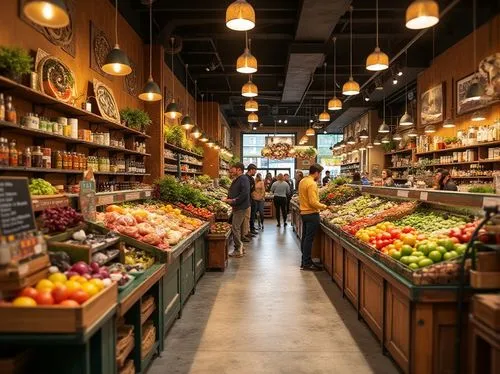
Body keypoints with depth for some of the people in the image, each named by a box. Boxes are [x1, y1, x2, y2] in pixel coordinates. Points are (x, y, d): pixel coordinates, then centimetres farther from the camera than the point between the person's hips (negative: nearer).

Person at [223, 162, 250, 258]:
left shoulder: (243, 179, -14)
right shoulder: (236, 180, 16)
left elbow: (245, 193, -25)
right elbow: (232, 193, 22)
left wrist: (234, 201, -24)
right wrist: (228, 199, 4)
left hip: (241, 207, -10)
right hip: (236, 207, 10)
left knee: (235, 228, -9)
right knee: (237, 228, 15)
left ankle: (238, 250, -1)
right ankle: (240, 247, 25)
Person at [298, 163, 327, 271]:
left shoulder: (302, 181, 11)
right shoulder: (312, 184, -18)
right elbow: (313, 202, -23)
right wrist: (324, 206, -13)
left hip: (303, 212, 10)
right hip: (312, 214, -10)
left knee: (305, 237, 14)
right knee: (309, 239, -4)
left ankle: (305, 261, 22)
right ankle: (307, 263, 1)